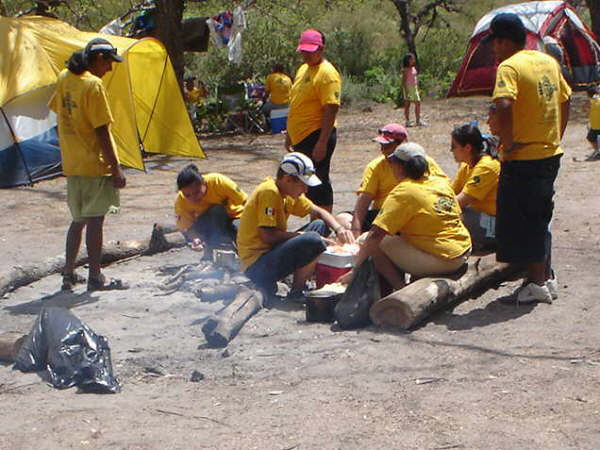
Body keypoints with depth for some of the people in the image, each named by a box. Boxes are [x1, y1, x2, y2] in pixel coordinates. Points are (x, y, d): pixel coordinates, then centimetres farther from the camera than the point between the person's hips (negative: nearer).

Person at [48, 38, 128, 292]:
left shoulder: (64, 79, 8)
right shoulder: (93, 85, -16)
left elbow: (56, 109, 20)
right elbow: (101, 130, -18)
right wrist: (115, 168, -15)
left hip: (72, 164, 8)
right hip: (95, 165, -8)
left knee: (78, 220, 17)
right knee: (95, 221, -1)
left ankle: (68, 274, 20)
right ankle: (95, 278, 4)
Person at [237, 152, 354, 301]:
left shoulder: (290, 193, 11)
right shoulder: (269, 192, -18)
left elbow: (318, 212, 18)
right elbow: (267, 236, -22)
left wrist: (339, 229, 0)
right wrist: (300, 235, -14)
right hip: (256, 265, -10)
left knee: (320, 225, 13)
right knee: (313, 241, -27)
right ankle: (296, 294, -8)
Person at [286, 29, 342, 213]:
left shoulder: (327, 73, -14)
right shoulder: (303, 69, 15)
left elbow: (331, 109, -21)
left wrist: (322, 142, -26)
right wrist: (289, 134, 24)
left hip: (317, 137, -9)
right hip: (301, 136, 9)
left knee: (318, 181, -7)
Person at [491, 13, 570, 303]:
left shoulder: (510, 66, -15)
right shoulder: (548, 62, 10)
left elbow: (504, 106, -31)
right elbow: (565, 101, 17)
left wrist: (508, 143, -20)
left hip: (523, 159, -8)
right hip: (550, 154, 8)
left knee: (522, 222, 2)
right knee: (540, 219, 19)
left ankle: (536, 283, 5)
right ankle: (547, 278, 26)